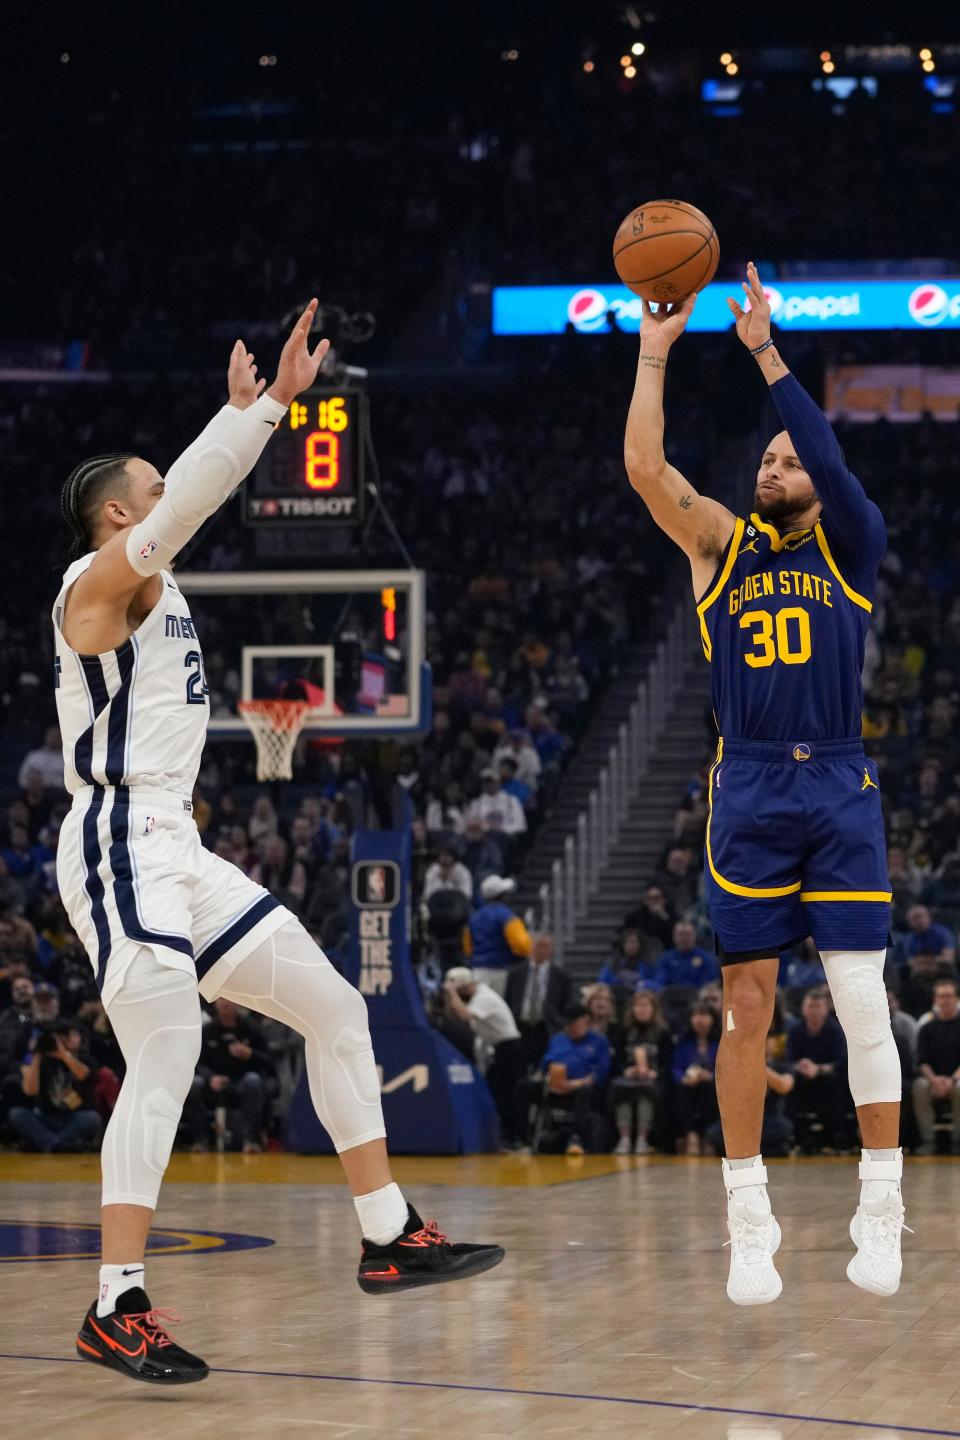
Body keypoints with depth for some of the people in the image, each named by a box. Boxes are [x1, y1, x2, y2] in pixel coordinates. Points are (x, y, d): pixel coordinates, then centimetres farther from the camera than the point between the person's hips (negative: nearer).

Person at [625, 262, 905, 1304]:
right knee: (747, 1009, 1)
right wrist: (654, 353, -8)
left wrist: (767, 353, -15)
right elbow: (644, 466, -3)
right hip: (748, 795, 1)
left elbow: (835, 462, -12)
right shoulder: (721, 545, 11)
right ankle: (749, 1226, 7)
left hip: (840, 791, -1)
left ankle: (881, 1216, 4)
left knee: (863, 1003, -6)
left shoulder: (848, 545, 7)